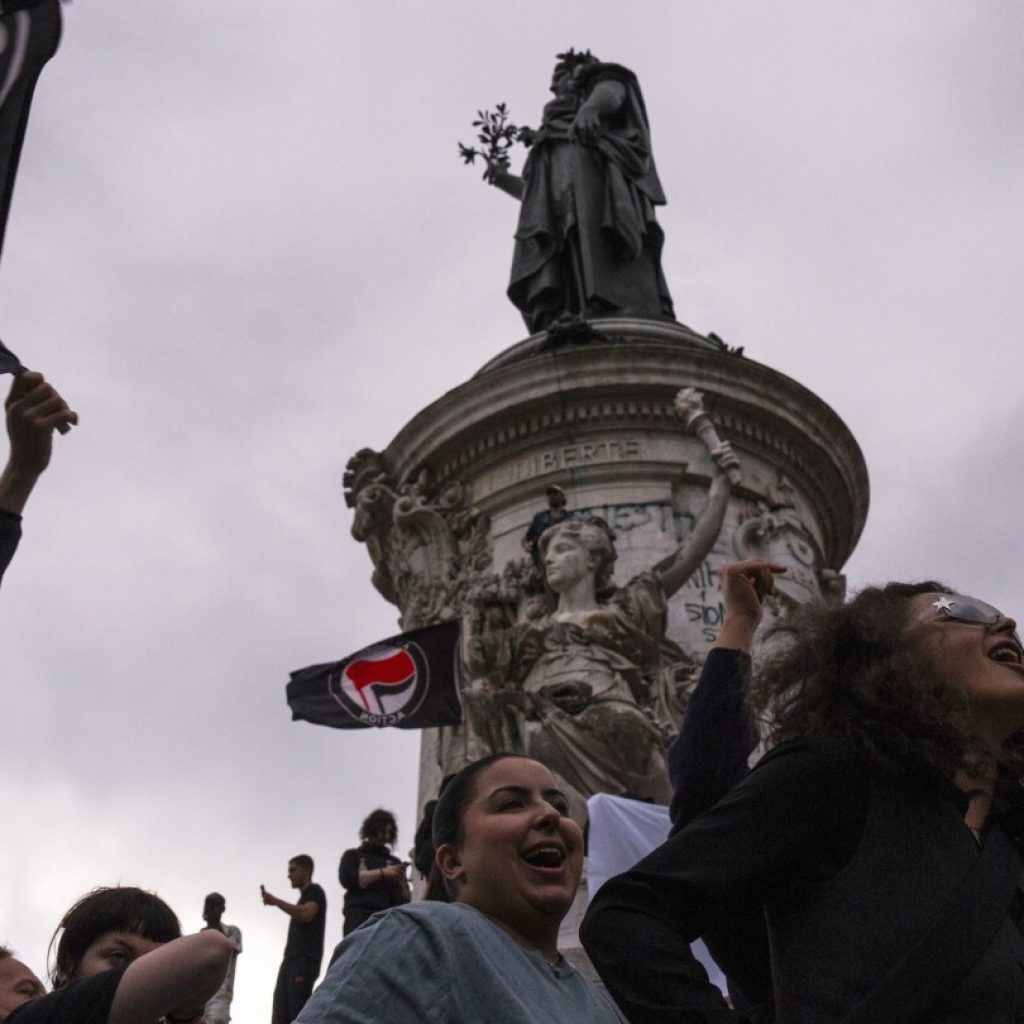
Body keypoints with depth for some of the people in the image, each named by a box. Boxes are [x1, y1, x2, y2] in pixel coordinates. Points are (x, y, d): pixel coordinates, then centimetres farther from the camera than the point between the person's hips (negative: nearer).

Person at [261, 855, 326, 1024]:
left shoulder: (314, 891, 3)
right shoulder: (304, 897, 28)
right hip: (292, 960, 9)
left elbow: (306, 914, -18)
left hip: (304, 960, -9)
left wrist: (275, 901, -15)